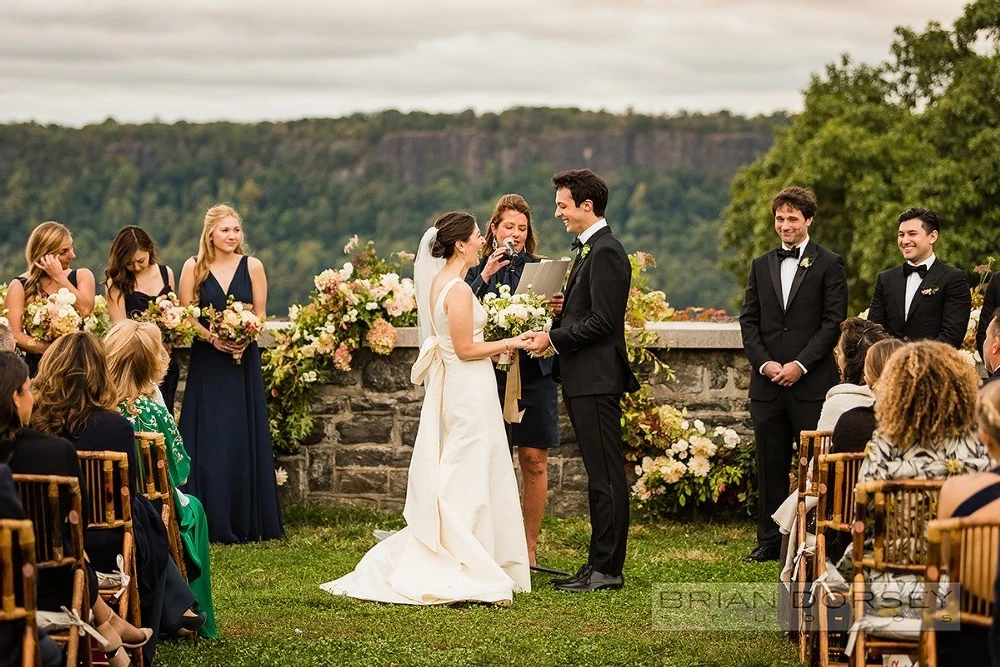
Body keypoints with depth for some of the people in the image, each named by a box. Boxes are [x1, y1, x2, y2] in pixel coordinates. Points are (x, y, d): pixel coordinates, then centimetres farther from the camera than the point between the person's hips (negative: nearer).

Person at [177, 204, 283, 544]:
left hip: (244, 362, 1)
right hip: (206, 364, -1)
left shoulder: (252, 266, 5)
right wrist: (213, 338, -15)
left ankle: (247, 522, 9)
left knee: (244, 441, 2)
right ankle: (211, 524, 2)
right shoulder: (193, 267, 2)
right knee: (209, 442, -2)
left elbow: (259, 314, 4)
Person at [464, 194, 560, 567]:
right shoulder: (478, 270, 5)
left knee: (534, 462, 2)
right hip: (492, 376, -1)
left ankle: (529, 549, 11)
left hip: (535, 375, 1)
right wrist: (484, 277, -17)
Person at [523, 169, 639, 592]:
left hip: (597, 379, -11)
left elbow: (602, 321, -20)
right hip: (584, 381, 11)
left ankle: (607, 569, -3)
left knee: (606, 477, -6)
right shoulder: (588, 249, 18)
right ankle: (600, 564, 17)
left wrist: (554, 339, -14)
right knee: (599, 477, 13)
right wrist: (557, 319, 6)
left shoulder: (605, 252, -14)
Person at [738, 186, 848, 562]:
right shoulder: (761, 266, 15)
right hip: (767, 383, 4)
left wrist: (800, 365, -12)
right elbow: (749, 320, 12)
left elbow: (834, 321, -4)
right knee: (770, 465, 7)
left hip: (812, 383, -4)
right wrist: (764, 363, -4)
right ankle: (770, 542, 13)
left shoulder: (829, 264, 2)